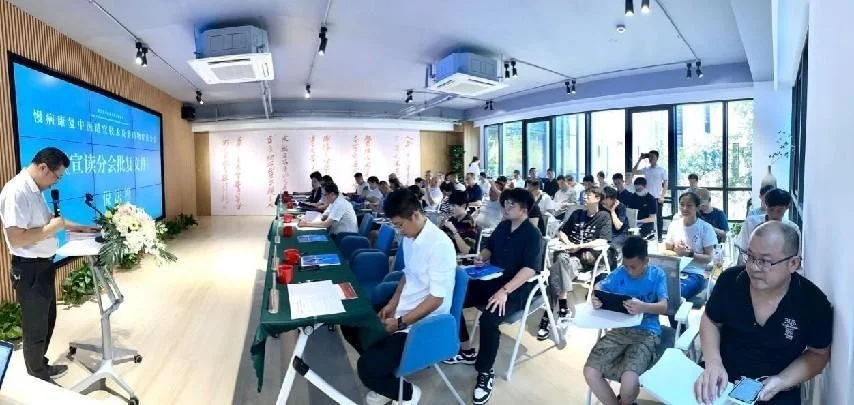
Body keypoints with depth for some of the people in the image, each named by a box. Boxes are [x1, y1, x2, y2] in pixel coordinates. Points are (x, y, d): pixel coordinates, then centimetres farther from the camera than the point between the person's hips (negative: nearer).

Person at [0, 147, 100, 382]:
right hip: (30, 269, -10)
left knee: (47, 320, 23)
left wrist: (80, 228, 17)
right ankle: (37, 380, 25)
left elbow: (47, 218, 23)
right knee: (35, 328, 7)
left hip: (43, 265, 10)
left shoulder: (34, 189, 6)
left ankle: (41, 367, 41)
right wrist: (51, 228, -19)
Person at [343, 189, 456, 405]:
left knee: (366, 368, -17)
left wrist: (401, 322, -20)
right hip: (402, 310, 9)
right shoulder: (408, 238, 1)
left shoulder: (440, 245, -24)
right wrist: (392, 304, 5)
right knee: (350, 325, 13)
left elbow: (437, 298, -23)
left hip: (423, 322, -9)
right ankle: (384, 369, 22)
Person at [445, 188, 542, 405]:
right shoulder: (503, 226, 9)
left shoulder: (533, 235, -13)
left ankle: (485, 374, -13)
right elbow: (489, 247, 23)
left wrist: (504, 291, -33)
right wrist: (482, 256, -1)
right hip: (492, 279, 8)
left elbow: (530, 269, -24)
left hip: (518, 288, -8)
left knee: (489, 319, -34)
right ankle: (467, 351, 10)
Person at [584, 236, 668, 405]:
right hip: (620, 329, 3)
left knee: (629, 382, -28)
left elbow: (664, 307, -11)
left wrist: (643, 307, -34)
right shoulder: (620, 272, 4)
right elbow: (599, 287, 10)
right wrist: (595, 298, -16)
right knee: (590, 373, -17)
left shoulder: (657, 275, -2)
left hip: (646, 333, -3)